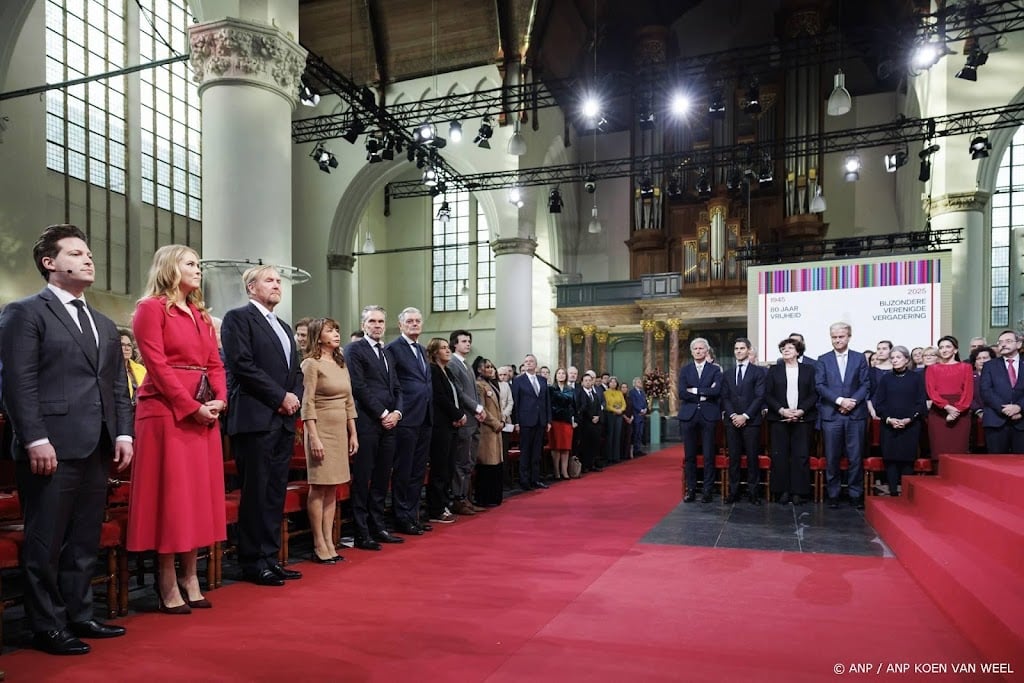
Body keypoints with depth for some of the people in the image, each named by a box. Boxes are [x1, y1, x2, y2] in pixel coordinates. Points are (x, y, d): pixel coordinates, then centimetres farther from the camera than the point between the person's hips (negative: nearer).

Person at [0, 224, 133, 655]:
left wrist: (123, 432, 6)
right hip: (52, 448, -6)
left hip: (96, 449, 7)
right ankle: (48, 627, 14)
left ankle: (79, 616, 24)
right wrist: (35, 440, -16)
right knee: (45, 543, 3)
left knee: (85, 541, 13)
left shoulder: (104, 324, 20)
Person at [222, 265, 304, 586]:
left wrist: (295, 398, 1)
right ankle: (252, 562, 7)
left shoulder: (284, 327, 22)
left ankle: (270, 557, 17)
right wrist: (281, 397, -13)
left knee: (276, 492, 9)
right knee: (256, 493, -3)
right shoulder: (238, 318, -2)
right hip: (256, 419, -7)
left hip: (284, 421, 8)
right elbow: (242, 365, -13)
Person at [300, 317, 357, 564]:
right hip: (321, 430, -7)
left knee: (332, 488, 8)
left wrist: (353, 434, 12)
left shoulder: (341, 364, 14)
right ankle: (319, 547, 4)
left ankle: (329, 543, 13)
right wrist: (314, 437, -18)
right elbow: (308, 404, -12)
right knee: (319, 488, -2)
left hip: (340, 431, 7)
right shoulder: (311, 364, -7)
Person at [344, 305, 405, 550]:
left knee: (382, 478, 10)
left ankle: (378, 527, 19)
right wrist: (382, 413, -11)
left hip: (388, 422, 7)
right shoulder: (354, 349, -2)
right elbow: (359, 387, -10)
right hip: (367, 423, -7)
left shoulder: (387, 353, 21)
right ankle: (362, 534, 5)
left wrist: (397, 412, 1)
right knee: (362, 479, -2)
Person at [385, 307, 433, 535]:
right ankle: (402, 518, 10)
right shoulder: (393, 348, -7)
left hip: (425, 418, 8)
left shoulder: (422, 350, 19)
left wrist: (431, 413, 15)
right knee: (403, 471, 1)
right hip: (407, 419, -8)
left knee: (418, 471, 13)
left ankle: (413, 515, 22)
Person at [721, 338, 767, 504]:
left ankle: (753, 492, 4)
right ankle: (733, 491, 6)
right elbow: (724, 398, 9)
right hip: (732, 421, 3)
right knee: (734, 457, 3)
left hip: (751, 421, -3)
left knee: (752, 457, -1)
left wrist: (745, 416, -12)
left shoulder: (758, 372, 4)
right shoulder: (727, 374, 16)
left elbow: (760, 397, -4)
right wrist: (732, 415, -7)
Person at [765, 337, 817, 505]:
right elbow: (768, 395, 4)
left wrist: (801, 411, -10)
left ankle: (798, 492, 5)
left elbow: (814, 394, 3)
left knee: (801, 455, -2)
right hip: (779, 419, 0)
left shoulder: (808, 369, 9)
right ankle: (782, 491, 5)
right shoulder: (774, 370, 9)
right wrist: (781, 410, -10)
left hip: (802, 419, 0)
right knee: (779, 456, -2)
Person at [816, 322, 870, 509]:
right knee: (832, 458, 3)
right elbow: (820, 386, -1)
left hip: (855, 414, 0)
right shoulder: (823, 360, 8)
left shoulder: (860, 358, 10)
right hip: (831, 415, 0)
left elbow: (865, 384, 4)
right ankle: (833, 495, 12)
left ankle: (856, 494, 12)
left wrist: (852, 401, -10)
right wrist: (840, 400, -13)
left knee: (856, 457, 2)